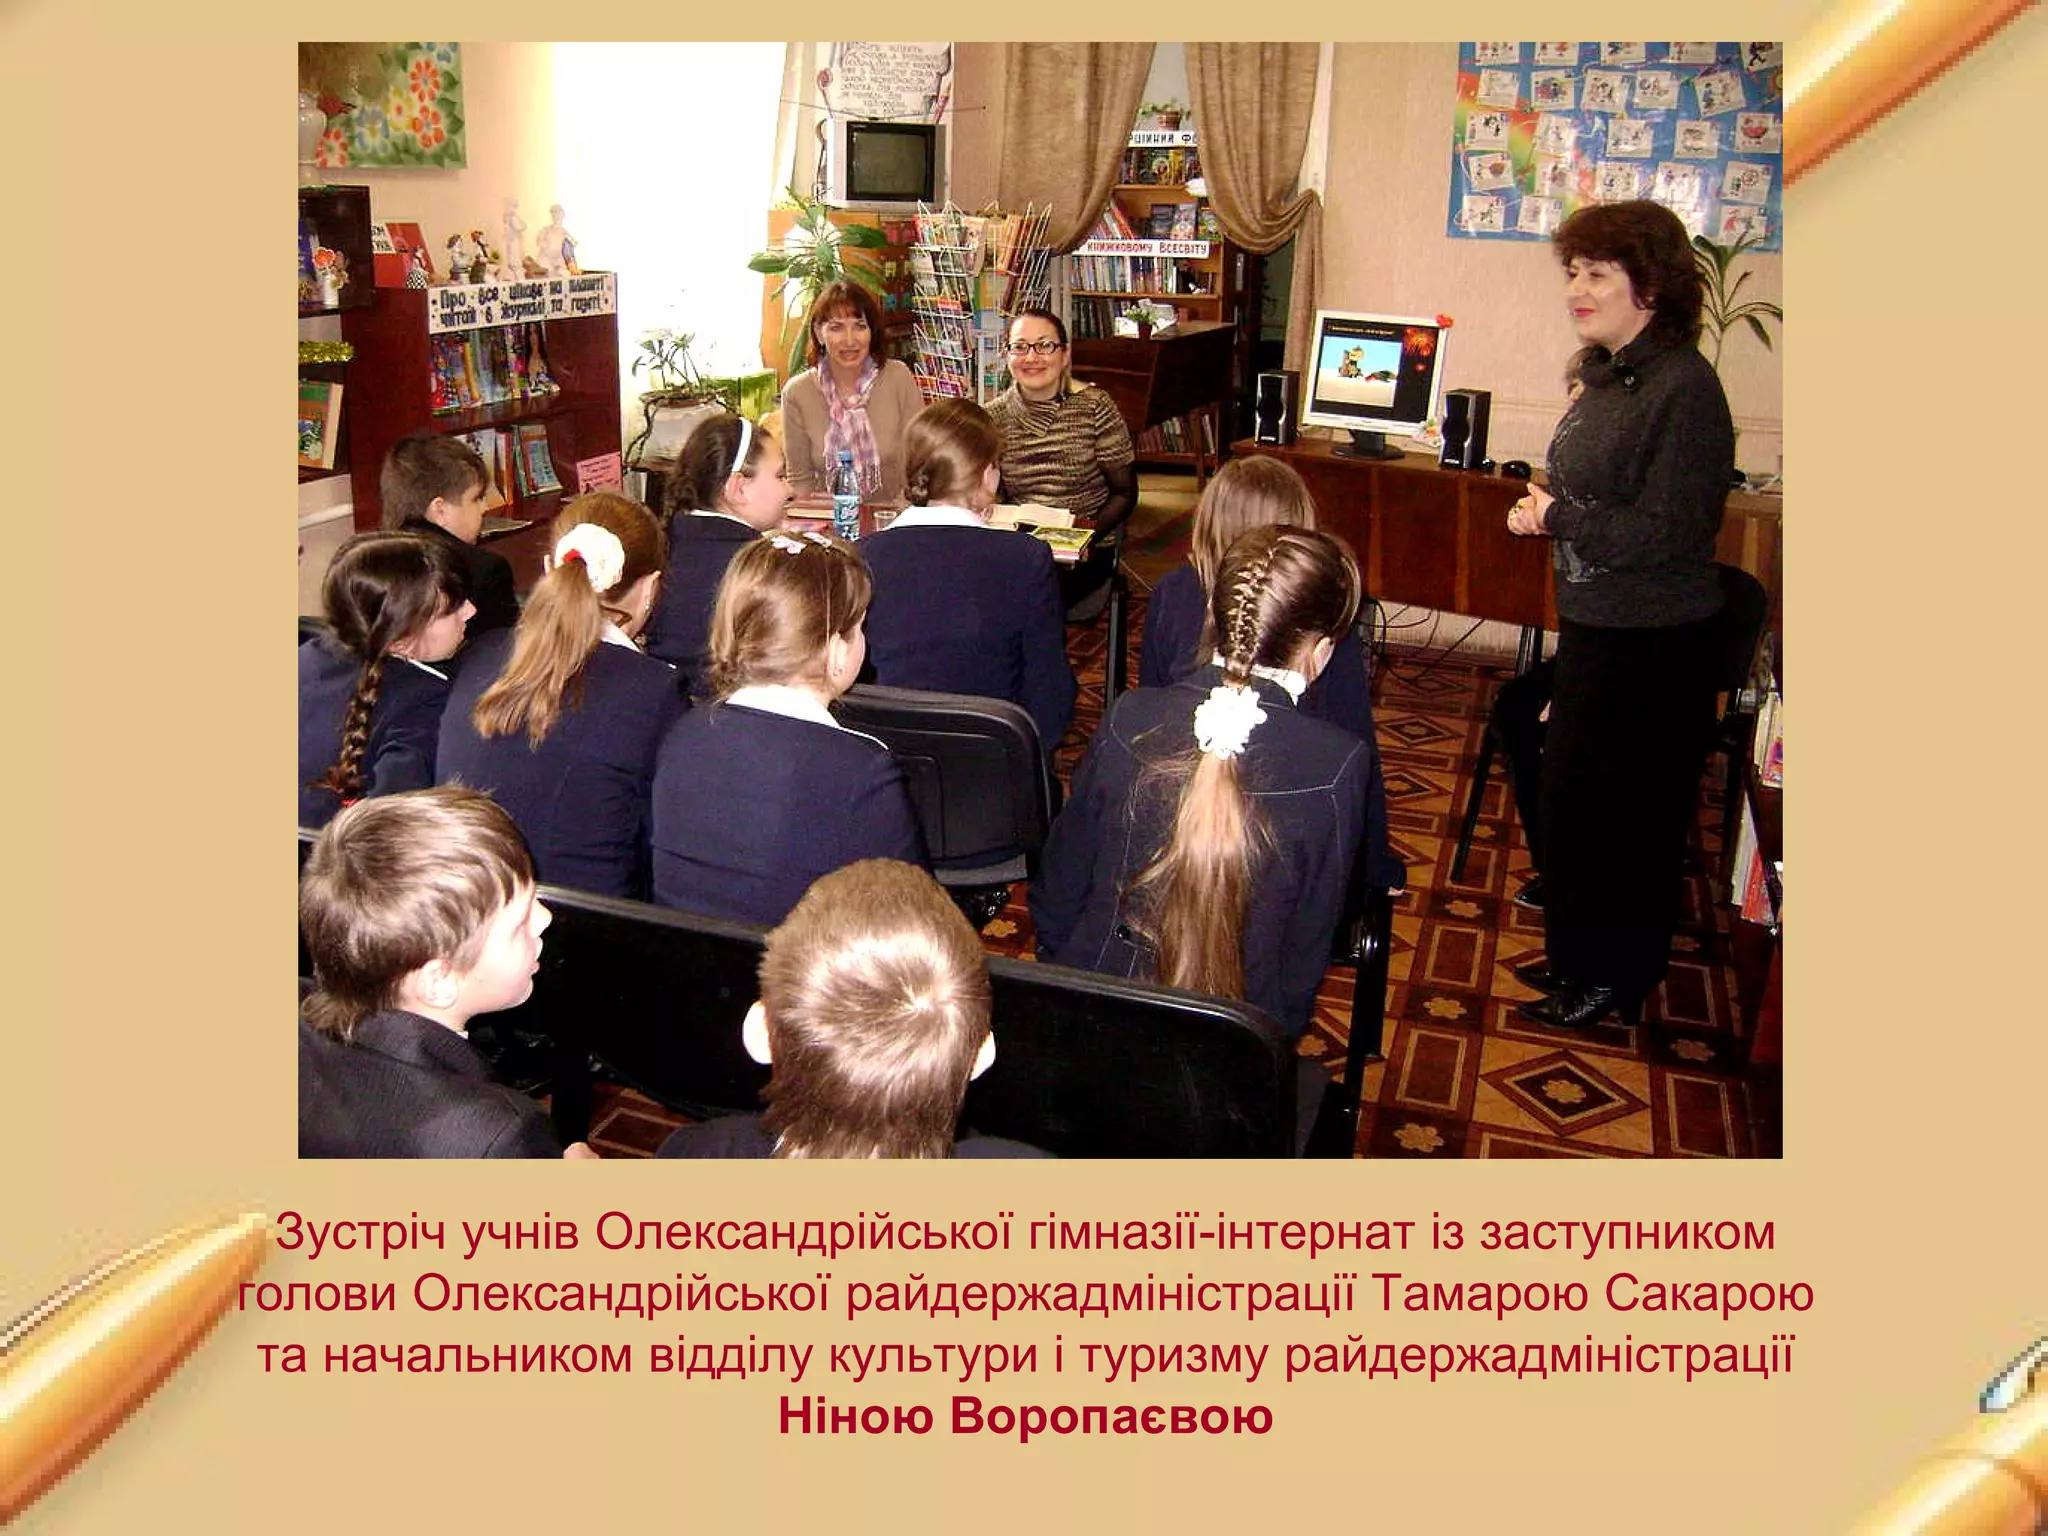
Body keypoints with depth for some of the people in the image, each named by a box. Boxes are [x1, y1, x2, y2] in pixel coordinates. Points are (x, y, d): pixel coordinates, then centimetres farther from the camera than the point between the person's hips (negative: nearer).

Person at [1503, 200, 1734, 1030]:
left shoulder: (1684, 387, -20)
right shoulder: (1604, 372, 8)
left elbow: (1669, 533, -24)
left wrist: (1558, 513, -16)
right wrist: (1542, 513, 6)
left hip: (1654, 643, -9)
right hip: (1593, 622, 10)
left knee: (1628, 810, 3)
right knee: (1570, 795, 19)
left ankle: (1613, 981, 20)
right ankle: (1577, 954, 36)